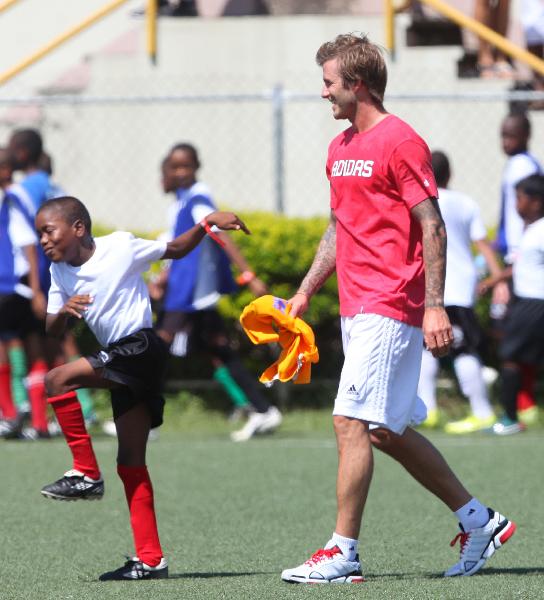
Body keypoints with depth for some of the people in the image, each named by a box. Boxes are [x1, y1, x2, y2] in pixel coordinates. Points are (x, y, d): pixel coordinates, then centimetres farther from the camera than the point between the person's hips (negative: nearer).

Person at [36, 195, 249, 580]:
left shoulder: (120, 247, -4)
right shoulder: (61, 273, 11)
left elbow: (176, 249, 7)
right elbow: (53, 330, 9)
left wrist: (209, 223, -6)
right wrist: (64, 311, -12)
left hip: (140, 347, -8)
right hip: (121, 361, 8)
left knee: (58, 380, -22)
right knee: (131, 464, 5)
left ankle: (86, 473, -15)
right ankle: (151, 559, 6)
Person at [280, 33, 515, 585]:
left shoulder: (399, 142, -10)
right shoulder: (339, 148, 17)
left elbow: (432, 228, -13)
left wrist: (434, 306, -19)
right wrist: (305, 292, 18)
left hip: (387, 309, -9)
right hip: (356, 309, 9)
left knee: (352, 422, -13)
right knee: (386, 432, 11)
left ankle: (343, 553, -10)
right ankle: (478, 520, 22)